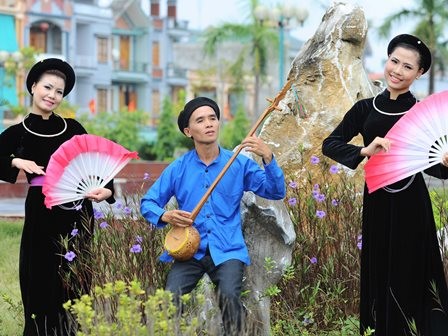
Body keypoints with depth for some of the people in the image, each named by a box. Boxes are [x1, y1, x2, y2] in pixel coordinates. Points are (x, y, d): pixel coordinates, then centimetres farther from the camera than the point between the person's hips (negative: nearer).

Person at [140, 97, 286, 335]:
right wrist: (165, 216, -11)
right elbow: (148, 203, 11)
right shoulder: (178, 168, 6)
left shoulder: (239, 163, 5)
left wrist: (267, 157, -17)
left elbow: (276, 192, -2)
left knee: (229, 296, -29)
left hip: (228, 250, -1)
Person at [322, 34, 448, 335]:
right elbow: (330, 144, -2)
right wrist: (365, 151, -20)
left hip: (410, 206, -3)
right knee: (380, 277, 10)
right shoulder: (365, 109, 4)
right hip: (376, 203, 3)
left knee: (411, 279, 0)